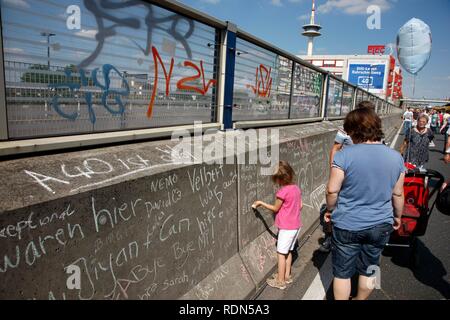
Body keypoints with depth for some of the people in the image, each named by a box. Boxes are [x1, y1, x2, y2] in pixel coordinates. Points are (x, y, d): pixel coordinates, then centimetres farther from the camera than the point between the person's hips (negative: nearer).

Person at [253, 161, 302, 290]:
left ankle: (280, 281, 14)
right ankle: (287, 276, 32)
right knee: (288, 251, 20)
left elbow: (275, 209, -10)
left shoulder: (283, 191, -22)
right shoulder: (296, 188, 0)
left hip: (286, 227, -8)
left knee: (281, 253, 5)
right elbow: (300, 206, 9)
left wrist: (261, 203, -1)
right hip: (296, 225, 8)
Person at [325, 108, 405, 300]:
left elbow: (332, 190, -16)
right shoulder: (396, 157, -5)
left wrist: (330, 210, 3)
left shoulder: (344, 155, -20)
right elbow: (398, 193, 4)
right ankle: (360, 299, 44)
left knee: (342, 272, 14)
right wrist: (398, 216, 21)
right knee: (368, 270, 23)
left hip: (348, 225, -4)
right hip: (380, 226, 5)